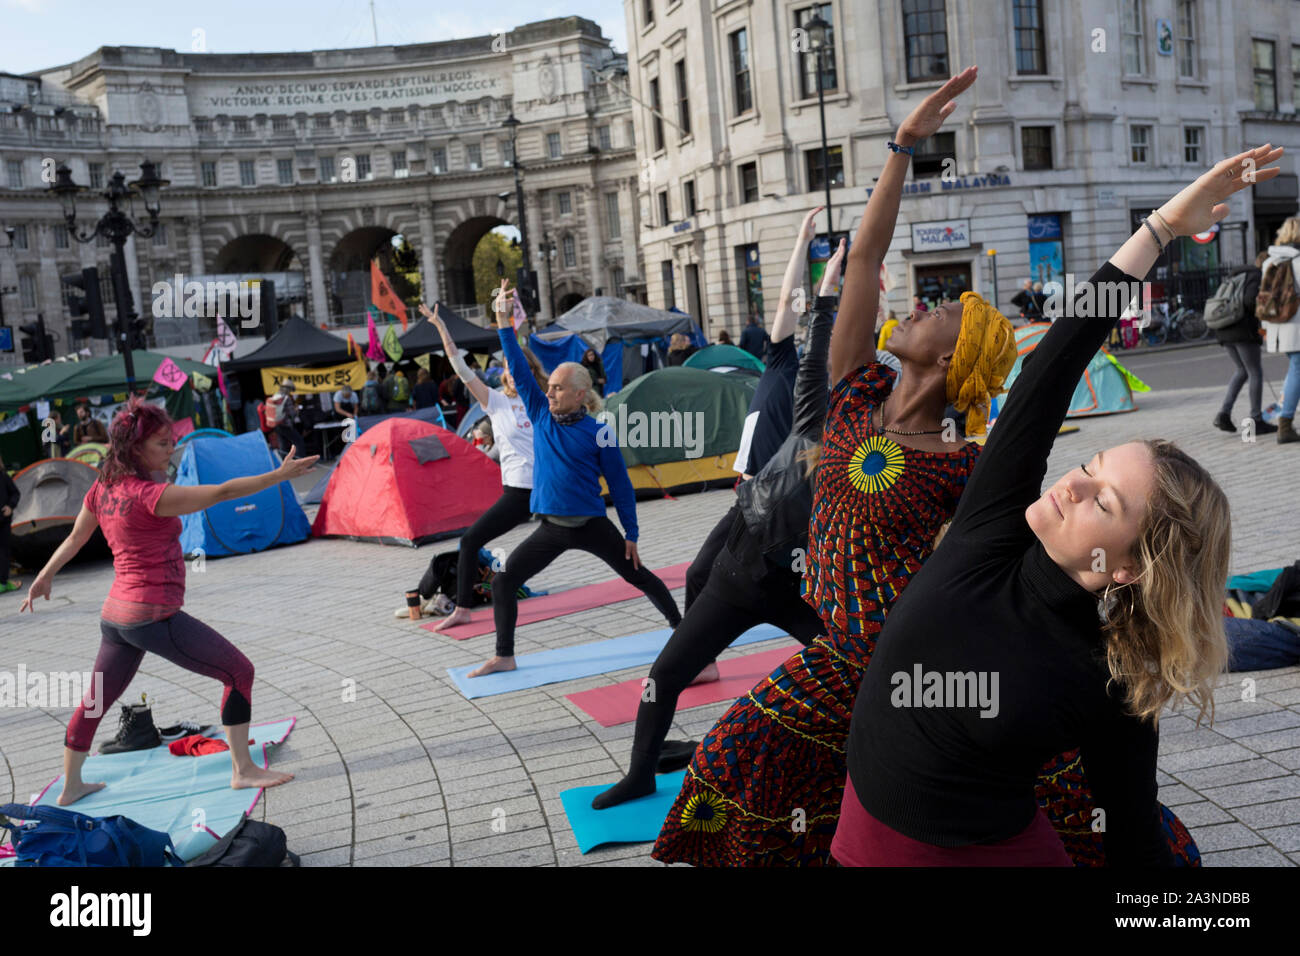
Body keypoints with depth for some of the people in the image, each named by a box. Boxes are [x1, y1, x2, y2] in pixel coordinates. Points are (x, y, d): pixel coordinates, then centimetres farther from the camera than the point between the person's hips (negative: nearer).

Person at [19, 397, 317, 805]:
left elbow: (74, 539, 20)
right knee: (238, 671, -2)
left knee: (97, 699, 22)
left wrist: (45, 576, 35)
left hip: (116, 614, 9)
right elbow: (221, 493, -26)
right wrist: (279, 475, -25)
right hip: (153, 615, -9)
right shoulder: (148, 495, -20)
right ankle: (243, 770, 2)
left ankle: (71, 785, 37)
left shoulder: (102, 489, 5)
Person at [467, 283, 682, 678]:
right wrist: (505, 323, -5)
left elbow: (621, 486, -4)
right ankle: (504, 656, 12)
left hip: (592, 525, -4)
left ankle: (680, 626, 29)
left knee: (637, 575, 8)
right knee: (503, 581, 0)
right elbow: (519, 371, 1)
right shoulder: (541, 416, 2)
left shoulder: (598, 434, -9)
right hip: (551, 529, 4)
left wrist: (631, 535, -2)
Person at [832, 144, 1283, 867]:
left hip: (987, 849, -4)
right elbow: (1053, 371, -19)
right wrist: (1160, 228, -17)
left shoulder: (1114, 687, -20)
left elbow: (1136, 841, -9)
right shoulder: (991, 535, -15)